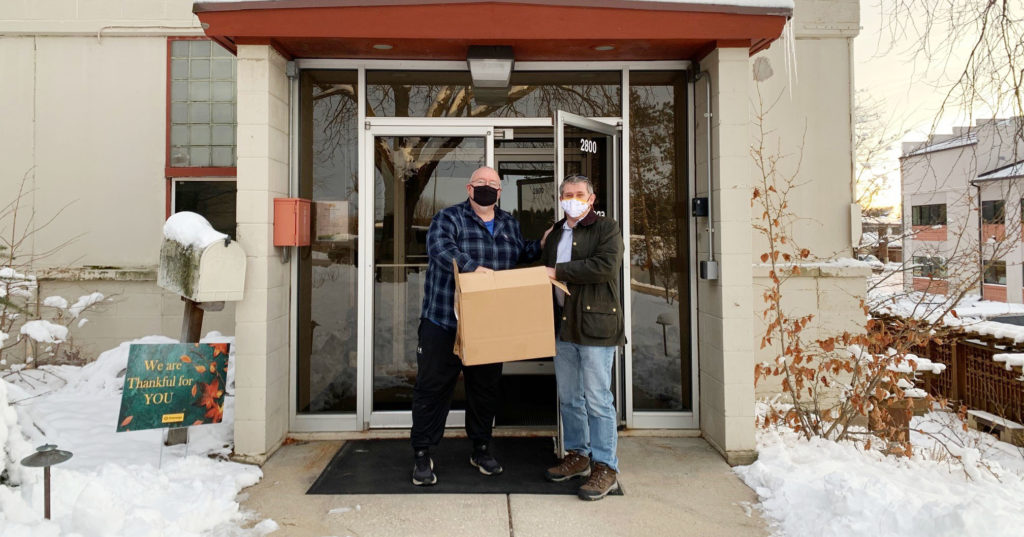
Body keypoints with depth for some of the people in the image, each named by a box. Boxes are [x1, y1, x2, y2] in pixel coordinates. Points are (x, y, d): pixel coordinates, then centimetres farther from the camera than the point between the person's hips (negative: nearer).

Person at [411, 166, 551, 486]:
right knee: (433, 387, 2)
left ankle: (481, 449, 31)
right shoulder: (449, 218, -5)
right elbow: (439, 247, -24)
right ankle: (422, 455, 16)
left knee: (486, 388, 14)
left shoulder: (509, 224, 13)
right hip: (444, 322, -4)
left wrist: (542, 245, 9)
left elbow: (520, 255, 26)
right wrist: (473, 267, -38)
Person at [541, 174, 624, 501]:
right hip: (563, 327, 7)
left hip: (596, 326, -7)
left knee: (597, 399, -4)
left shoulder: (606, 229, -3)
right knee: (568, 398, 15)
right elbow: (546, 275, 24)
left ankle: (605, 468, 7)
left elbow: (606, 265, -20)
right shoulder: (555, 235, 18)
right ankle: (577, 456, 30)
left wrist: (559, 272, -15)